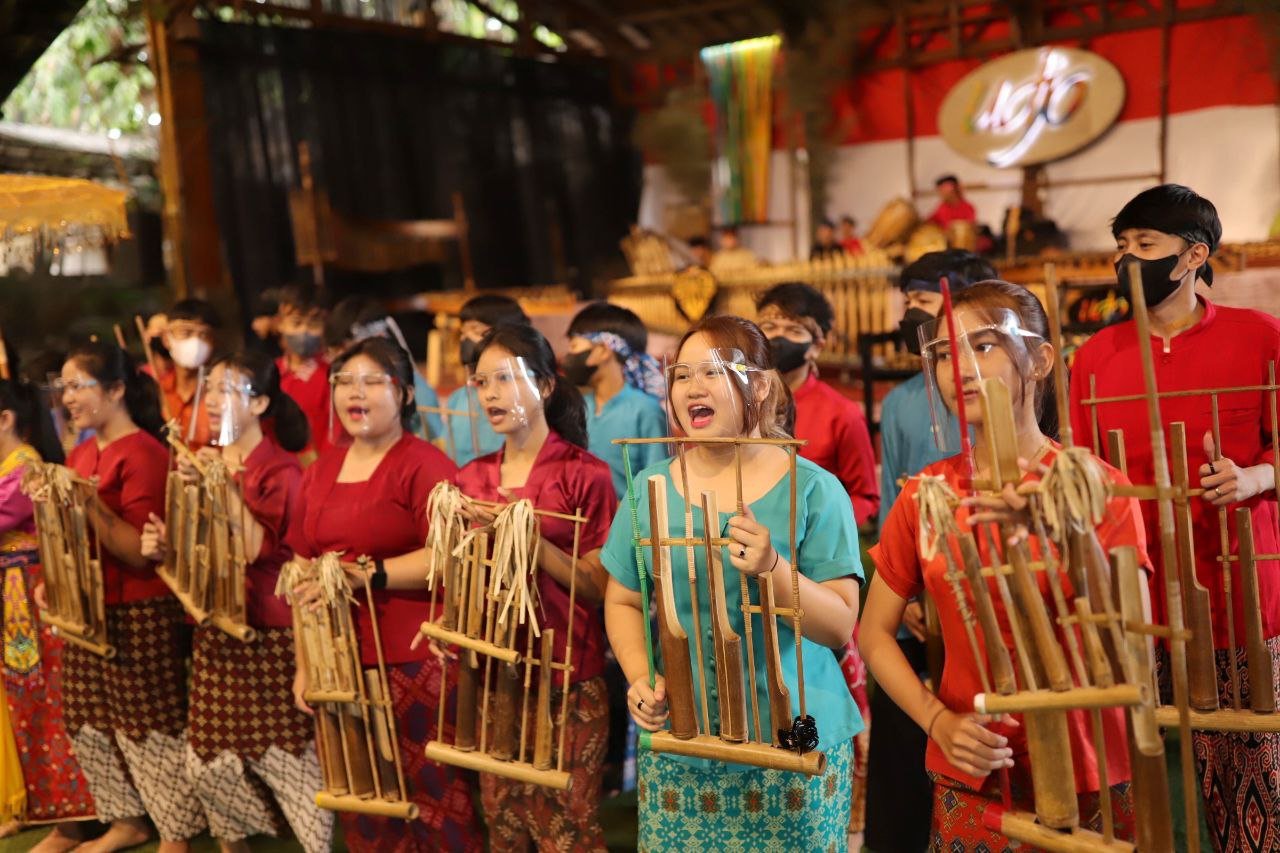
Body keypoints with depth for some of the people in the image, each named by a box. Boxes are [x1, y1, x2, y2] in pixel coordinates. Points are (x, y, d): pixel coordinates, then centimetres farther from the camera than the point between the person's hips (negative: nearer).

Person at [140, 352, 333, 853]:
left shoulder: (280, 471, -11)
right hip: (215, 631, 7)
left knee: (285, 757, -2)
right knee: (208, 760, 12)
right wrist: (163, 546, -1)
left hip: (270, 638, -6)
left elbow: (260, 552, -22)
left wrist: (227, 488, -25)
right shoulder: (201, 464, 8)